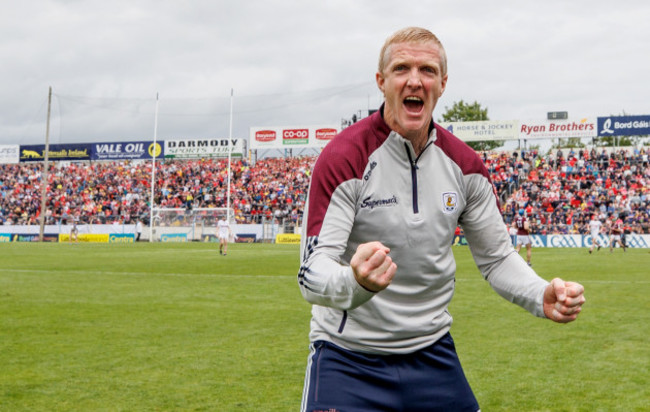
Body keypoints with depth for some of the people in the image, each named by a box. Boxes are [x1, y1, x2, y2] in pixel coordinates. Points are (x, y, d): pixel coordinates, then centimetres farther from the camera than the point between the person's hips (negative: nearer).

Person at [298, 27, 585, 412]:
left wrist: (542, 295, -13)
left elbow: (496, 255, 8)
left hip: (433, 352, 5)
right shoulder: (344, 156, -17)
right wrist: (355, 283, -46)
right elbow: (312, 274, -23)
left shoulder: (464, 163, -1)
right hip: (348, 358, -4)